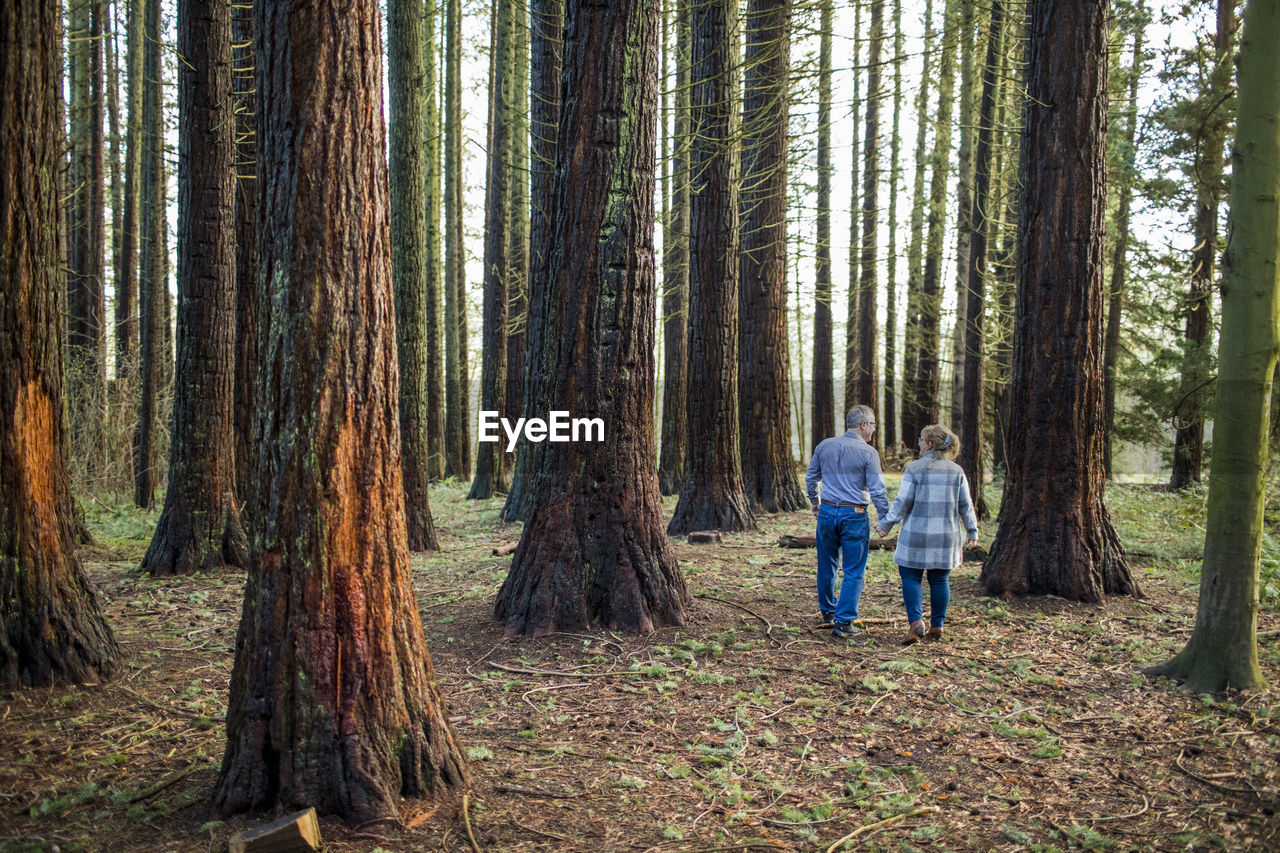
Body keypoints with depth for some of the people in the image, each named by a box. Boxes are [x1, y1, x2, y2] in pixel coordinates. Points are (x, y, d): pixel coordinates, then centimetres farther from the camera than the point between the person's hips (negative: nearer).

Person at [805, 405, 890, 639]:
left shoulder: (824, 446, 5)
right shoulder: (868, 453, -9)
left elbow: (810, 478, 15)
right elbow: (877, 490, -10)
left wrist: (814, 502, 29)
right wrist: (884, 519, -1)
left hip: (827, 511, 5)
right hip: (854, 515, -5)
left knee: (826, 565, 18)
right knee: (853, 571, 3)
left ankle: (827, 610, 35)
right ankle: (843, 622, 1)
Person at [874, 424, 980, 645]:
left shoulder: (914, 469, -8)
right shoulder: (956, 471, 4)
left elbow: (903, 502, -9)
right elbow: (965, 506, 6)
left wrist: (885, 524, -1)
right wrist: (973, 533, 14)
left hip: (917, 534, -4)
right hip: (946, 536, 4)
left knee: (910, 577, 5)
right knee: (939, 579, 12)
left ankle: (916, 621, -9)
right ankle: (937, 626, 16)